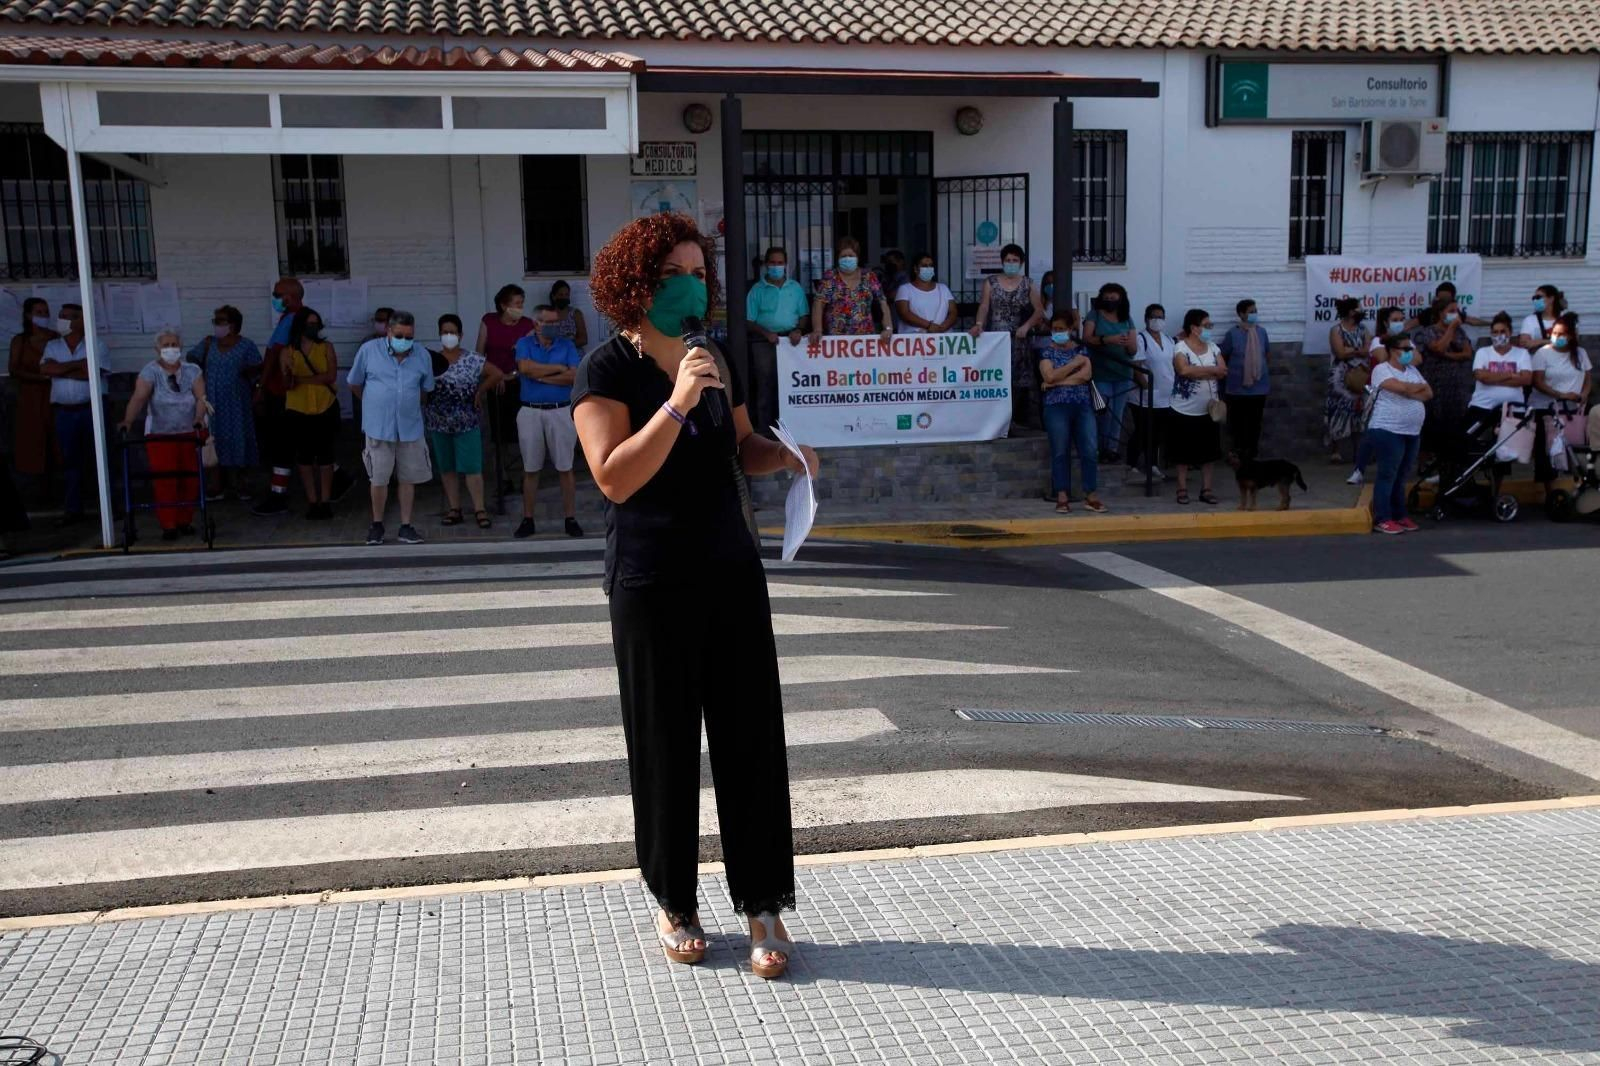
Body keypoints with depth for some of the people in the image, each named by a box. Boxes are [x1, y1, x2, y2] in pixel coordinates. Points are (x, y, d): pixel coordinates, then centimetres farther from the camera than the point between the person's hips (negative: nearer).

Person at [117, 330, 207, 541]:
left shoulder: (192, 371, 3)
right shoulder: (151, 371, -4)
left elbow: (201, 398, -6)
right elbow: (138, 398, -16)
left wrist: (198, 420, -25)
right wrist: (128, 421, -32)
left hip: (189, 434, 2)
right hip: (159, 435, -2)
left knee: (190, 479, 1)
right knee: (164, 481, -7)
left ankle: (185, 521, 14)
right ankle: (168, 525, -2)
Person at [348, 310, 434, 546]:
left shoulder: (422, 357, 1)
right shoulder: (369, 350, -5)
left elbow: (426, 390, 17)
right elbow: (355, 384, 8)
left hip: (410, 427, 2)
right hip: (378, 427, -2)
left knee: (409, 478, 7)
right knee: (379, 479, 2)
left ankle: (406, 526, 17)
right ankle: (377, 524, 19)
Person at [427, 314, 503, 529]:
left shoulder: (472, 359, -3)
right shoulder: (432, 360, 2)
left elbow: (497, 374, -2)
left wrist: (480, 391, -2)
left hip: (467, 422, -3)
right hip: (439, 423, 3)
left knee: (472, 468, -3)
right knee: (447, 468, 9)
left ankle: (479, 510, 3)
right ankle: (454, 509, 17)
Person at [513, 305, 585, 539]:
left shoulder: (567, 346, 5)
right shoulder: (524, 344, 5)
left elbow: (575, 376, -8)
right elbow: (525, 367, -15)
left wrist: (540, 376, -9)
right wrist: (559, 368, -8)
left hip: (561, 412, 0)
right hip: (530, 412, 0)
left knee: (565, 468, 2)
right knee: (530, 469, 5)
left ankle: (571, 519, 7)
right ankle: (527, 519, 12)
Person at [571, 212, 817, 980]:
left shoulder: (713, 360, 9)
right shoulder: (608, 369, -8)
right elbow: (615, 478, -19)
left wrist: (788, 455, 0)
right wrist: (678, 402, -26)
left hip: (731, 570, 5)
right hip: (652, 584, -5)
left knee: (752, 738, 3)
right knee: (666, 745, 6)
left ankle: (764, 909, 13)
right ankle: (673, 903, 24)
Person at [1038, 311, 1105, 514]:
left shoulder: (1081, 350, 10)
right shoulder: (1048, 352, 5)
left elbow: (1086, 375, -6)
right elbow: (1050, 376, -12)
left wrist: (1058, 382, -11)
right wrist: (1075, 362, -7)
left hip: (1083, 405, 2)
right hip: (1057, 406, -2)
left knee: (1089, 450, -3)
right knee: (1060, 452, -1)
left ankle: (1091, 495, 2)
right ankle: (1062, 497, 3)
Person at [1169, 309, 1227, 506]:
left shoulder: (1213, 348, 5)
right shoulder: (1181, 348, -12)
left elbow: (1223, 372, -4)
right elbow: (1184, 370, -29)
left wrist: (1197, 372, -16)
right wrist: (1211, 370, -16)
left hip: (1209, 410, 5)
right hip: (1184, 411, -5)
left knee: (1209, 451, 7)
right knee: (1184, 452, 5)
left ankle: (1206, 489, 15)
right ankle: (1182, 489, 15)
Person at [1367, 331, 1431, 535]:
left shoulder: (1412, 370, 16)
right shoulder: (1382, 369, -7)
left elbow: (1429, 394, 8)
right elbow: (1401, 387, -22)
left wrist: (1410, 392, -10)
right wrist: (1420, 387, -2)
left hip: (1412, 433, 7)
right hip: (1387, 431, -7)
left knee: (1401, 477, 12)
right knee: (1387, 476, -6)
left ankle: (1400, 516, 19)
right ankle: (1382, 520, -4)